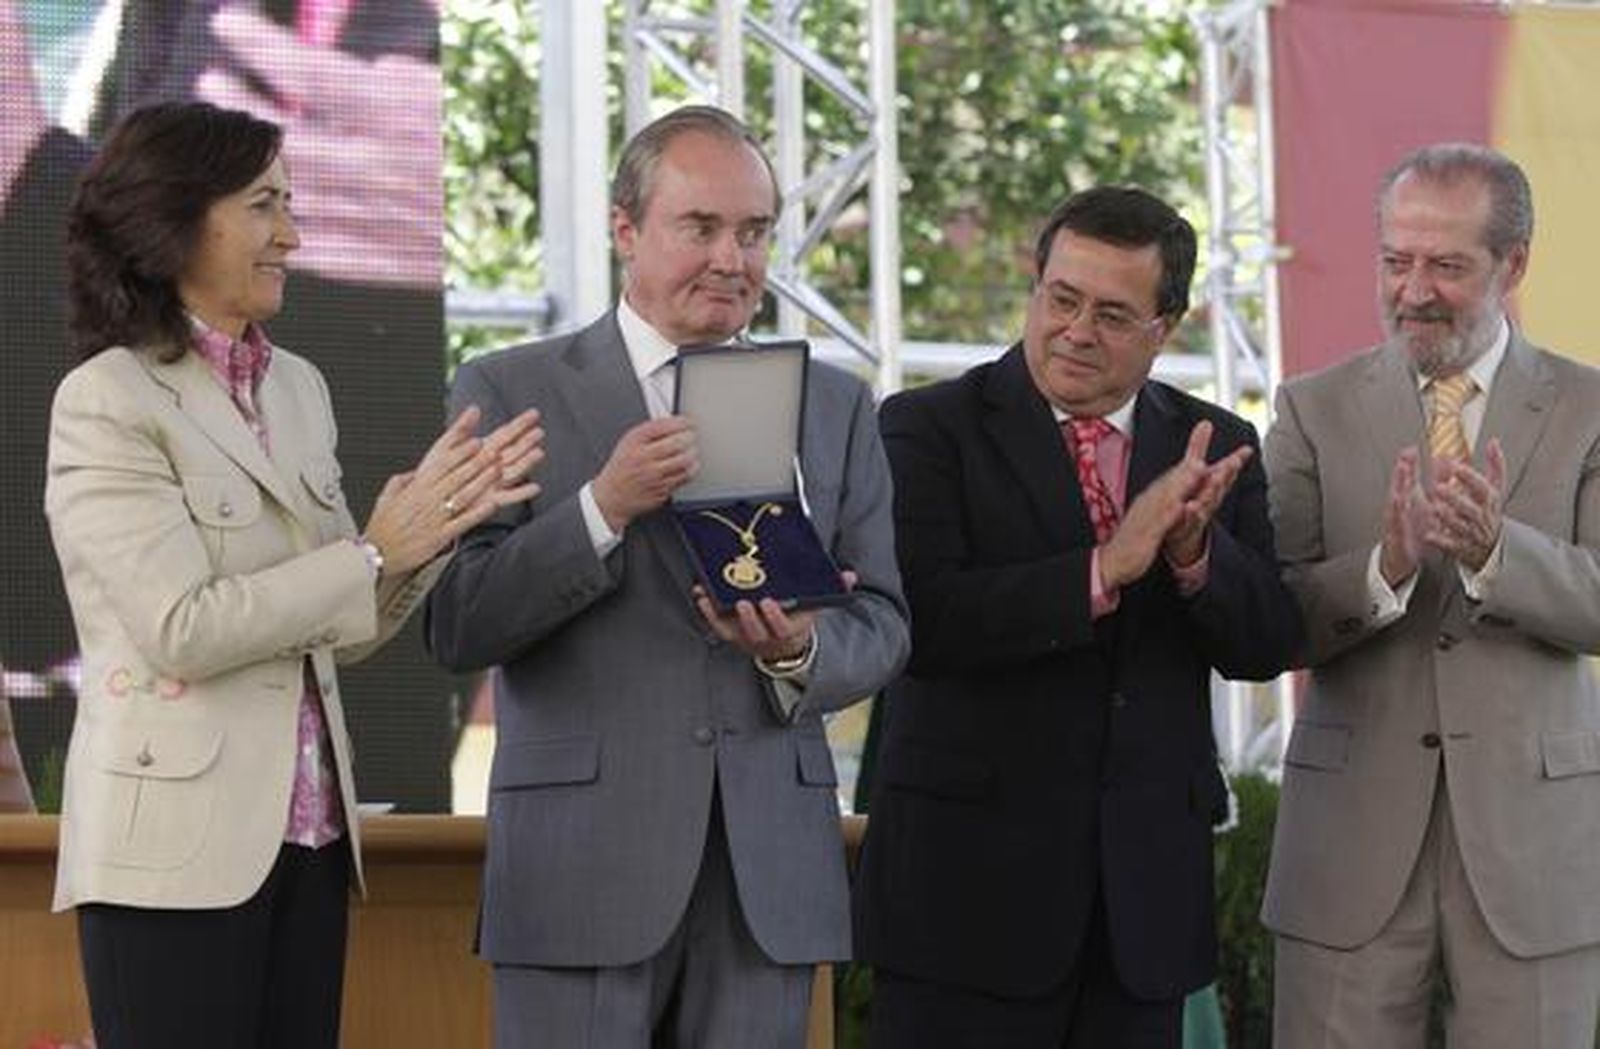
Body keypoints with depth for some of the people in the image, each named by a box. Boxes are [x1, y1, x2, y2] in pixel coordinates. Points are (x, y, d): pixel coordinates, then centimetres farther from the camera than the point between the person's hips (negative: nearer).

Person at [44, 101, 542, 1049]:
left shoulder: (297, 388, 13)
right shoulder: (109, 401, -8)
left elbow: (344, 628, 13)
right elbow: (181, 629, -16)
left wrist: (436, 523, -4)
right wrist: (376, 550, -14)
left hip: (309, 836, 7)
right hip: (178, 849, -7)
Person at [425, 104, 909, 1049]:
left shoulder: (838, 406, 13)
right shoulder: (510, 393, 3)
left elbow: (882, 625, 11)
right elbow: (457, 627, -5)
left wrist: (802, 652, -11)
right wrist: (603, 508, -18)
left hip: (770, 873, 3)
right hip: (583, 864, -3)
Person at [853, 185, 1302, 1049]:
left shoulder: (1210, 447, 10)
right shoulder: (929, 428, -3)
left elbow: (1266, 645, 3)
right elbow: (921, 621, -17)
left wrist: (1195, 551, -16)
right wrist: (1103, 571, -24)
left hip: (1146, 898, 4)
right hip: (970, 880, -4)